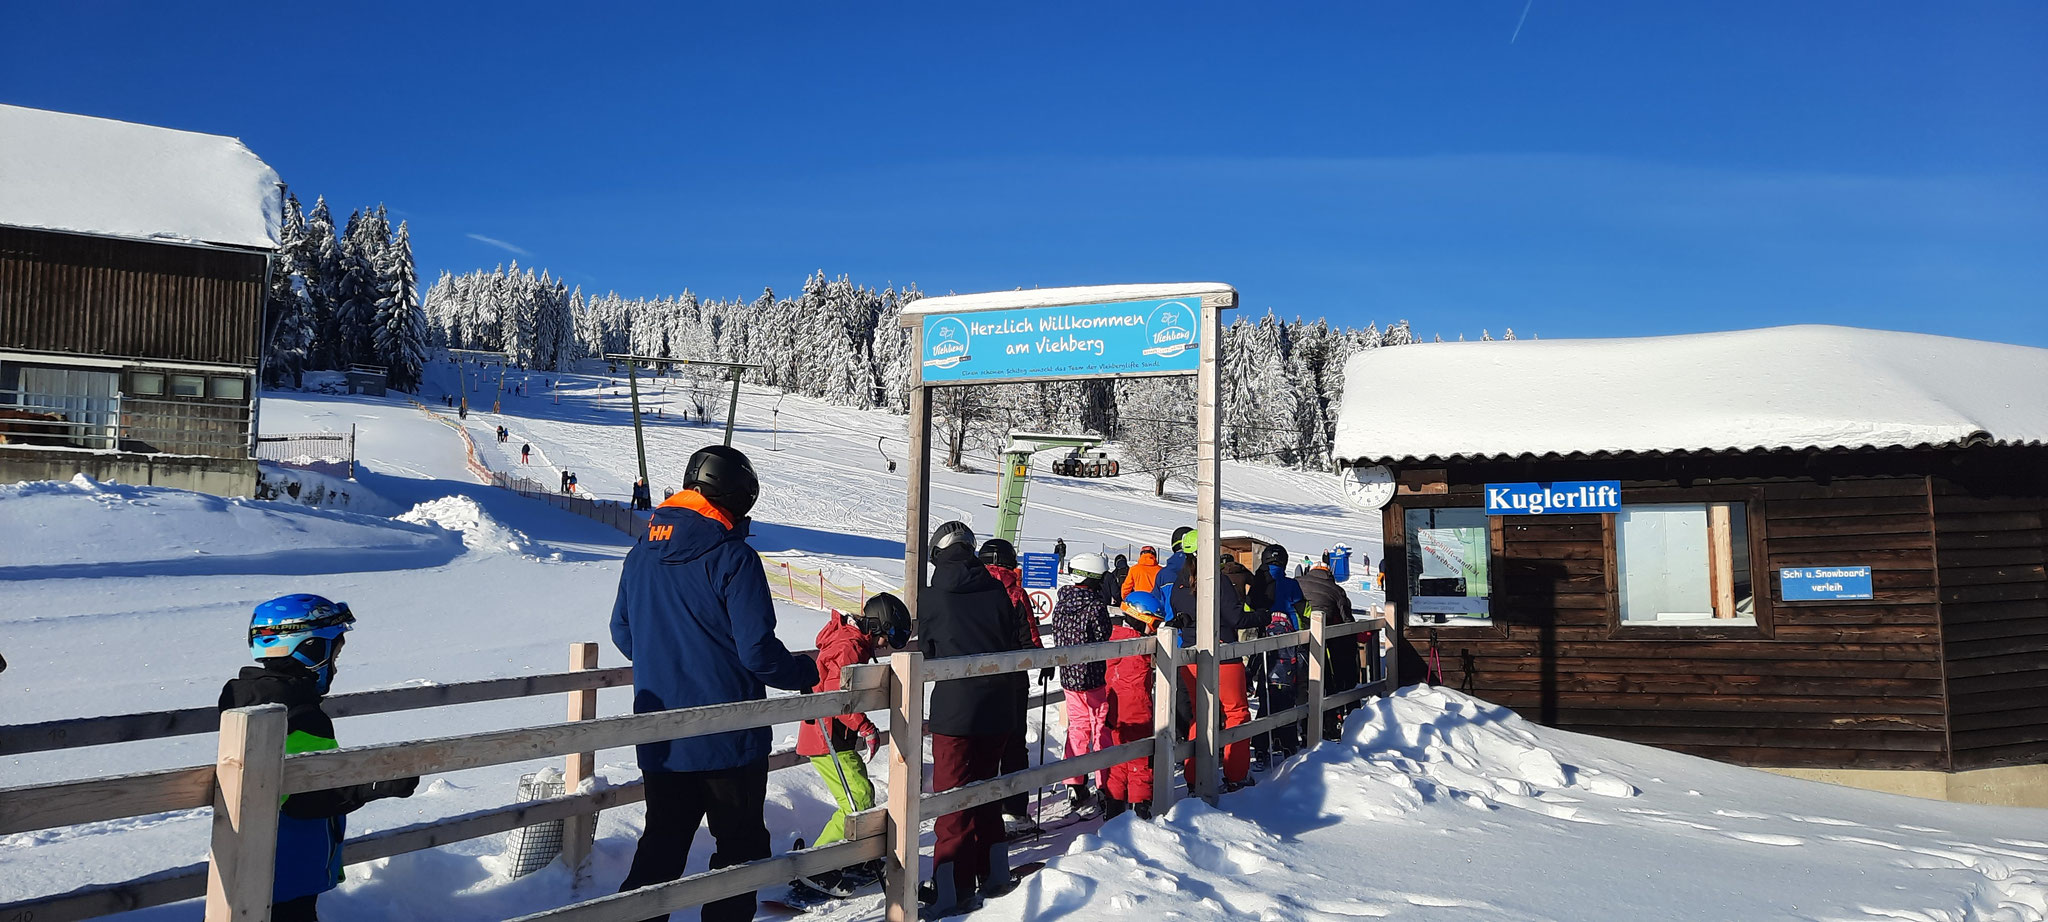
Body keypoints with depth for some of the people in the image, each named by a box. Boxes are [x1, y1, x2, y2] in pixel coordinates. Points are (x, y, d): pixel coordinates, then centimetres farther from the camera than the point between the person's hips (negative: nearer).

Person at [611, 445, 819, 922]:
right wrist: (806, 671, -2)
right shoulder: (732, 558, -17)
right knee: (740, 845, 10)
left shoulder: (642, 553, 5)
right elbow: (758, 650, -20)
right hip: (727, 738, -6)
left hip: (659, 738, 6)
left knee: (662, 844, 18)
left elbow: (622, 634, 13)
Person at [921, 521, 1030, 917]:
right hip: (999, 710, 4)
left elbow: (927, 656, 3)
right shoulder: (997, 591, 3)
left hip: (954, 713, -4)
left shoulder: (930, 598, -6)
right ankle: (993, 874, 28)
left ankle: (954, 891, 4)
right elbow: (1016, 647, 7)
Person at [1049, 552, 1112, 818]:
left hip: (1069, 677, 6)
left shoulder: (1060, 604, 3)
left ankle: (1075, 790, 15)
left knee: (1077, 729, 15)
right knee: (1103, 731, 4)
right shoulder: (1096, 607, -18)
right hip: (1097, 679, -6)